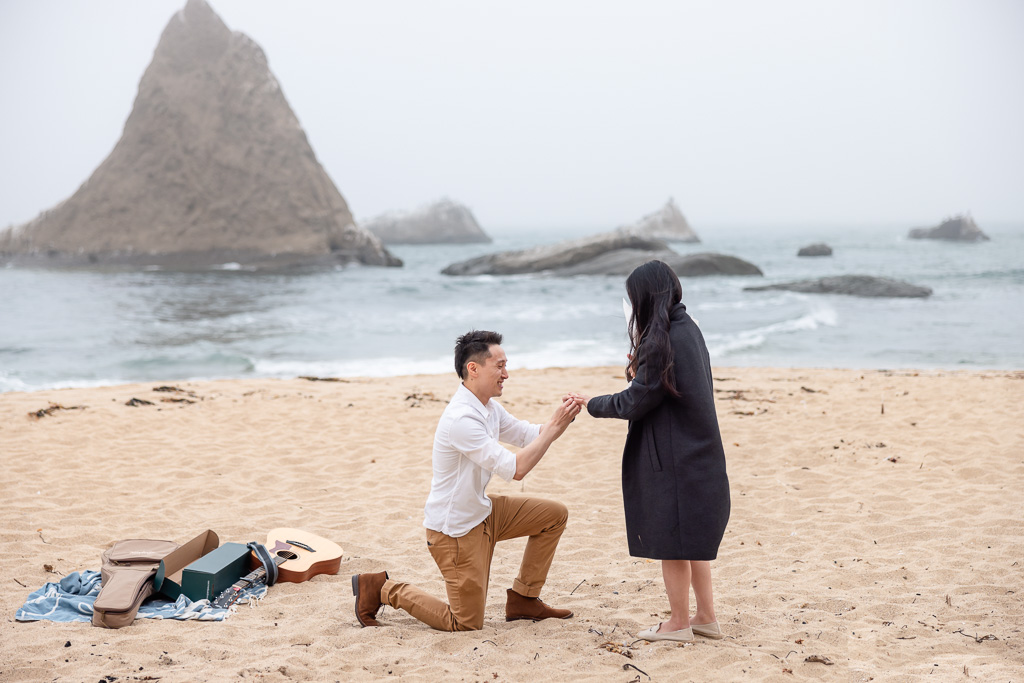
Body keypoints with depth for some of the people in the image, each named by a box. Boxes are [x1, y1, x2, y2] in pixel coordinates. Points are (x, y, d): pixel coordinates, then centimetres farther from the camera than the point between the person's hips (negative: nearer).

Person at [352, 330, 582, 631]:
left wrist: (562, 418, -9)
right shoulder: (461, 419, -29)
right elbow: (515, 468, -30)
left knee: (554, 514, 7)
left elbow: (531, 435, 10)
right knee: (466, 624, 0)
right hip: (455, 528, -9)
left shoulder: (489, 407, 2)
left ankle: (523, 599, 16)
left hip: (480, 510, 9)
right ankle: (381, 588, 10)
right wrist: (554, 426, -26)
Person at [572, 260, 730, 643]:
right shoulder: (688, 329, 8)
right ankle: (706, 617, 24)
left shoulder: (663, 342, -20)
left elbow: (635, 403, -15)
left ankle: (679, 623, 15)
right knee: (691, 538, 17)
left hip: (673, 460, -9)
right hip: (696, 453, 9)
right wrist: (641, 372, 9)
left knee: (671, 540, 3)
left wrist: (592, 404, -1)